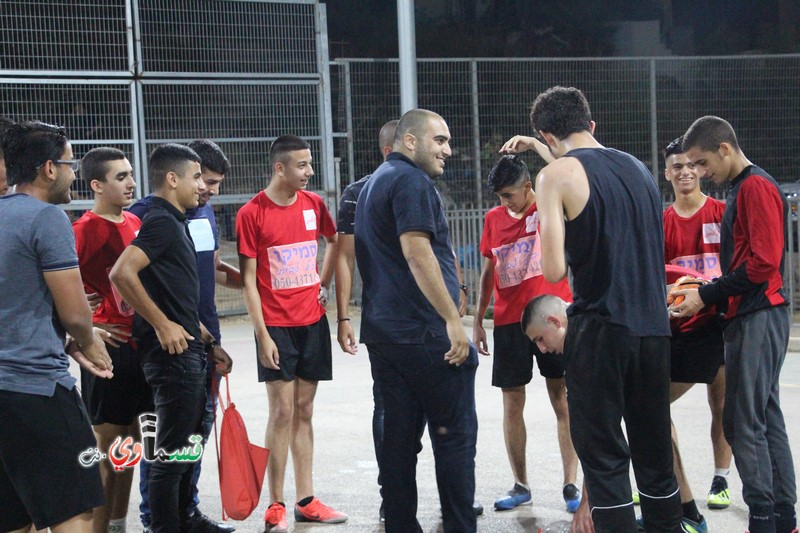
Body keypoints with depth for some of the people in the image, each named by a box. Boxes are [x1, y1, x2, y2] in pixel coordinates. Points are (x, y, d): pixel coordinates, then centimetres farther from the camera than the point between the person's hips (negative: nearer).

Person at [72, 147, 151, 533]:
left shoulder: (136, 223, 11)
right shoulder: (85, 229, -13)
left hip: (142, 341, 8)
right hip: (111, 346, -8)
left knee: (128, 439, 14)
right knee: (107, 444, -2)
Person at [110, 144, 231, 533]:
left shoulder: (176, 223, 17)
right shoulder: (161, 222, -13)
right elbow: (121, 273, -27)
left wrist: (208, 341, 21)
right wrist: (163, 325, -22)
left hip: (189, 353, 10)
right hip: (172, 354, -10)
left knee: (186, 450, 16)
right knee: (172, 455, -5)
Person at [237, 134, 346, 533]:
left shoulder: (313, 204, 5)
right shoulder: (252, 214, -9)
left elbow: (334, 241, 25)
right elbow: (248, 281, -8)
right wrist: (262, 335, -12)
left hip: (312, 321, 4)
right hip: (276, 325, -4)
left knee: (304, 411, 9)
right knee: (282, 412, -6)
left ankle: (306, 501, 14)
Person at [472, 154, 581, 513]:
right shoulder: (493, 218, 10)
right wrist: (478, 320, 14)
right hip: (509, 320, 4)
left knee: (563, 401, -2)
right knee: (512, 404, 6)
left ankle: (571, 485, 2)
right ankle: (520, 486, 15)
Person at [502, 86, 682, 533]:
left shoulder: (557, 175, -6)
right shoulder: (638, 167, 12)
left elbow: (554, 271, -13)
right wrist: (537, 151, 36)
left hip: (601, 328, -6)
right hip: (654, 328, 6)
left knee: (603, 453, 1)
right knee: (654, 450, 15)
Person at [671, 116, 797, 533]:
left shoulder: (756, 187, -12)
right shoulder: (740, 189, 18)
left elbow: (763, 263, -20)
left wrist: (706, 296, -13)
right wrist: (708, 298, 8)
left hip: (758, 318, -10)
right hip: (749, 315, 10)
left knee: (743, 423, -8)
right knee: (766, 420, 11)